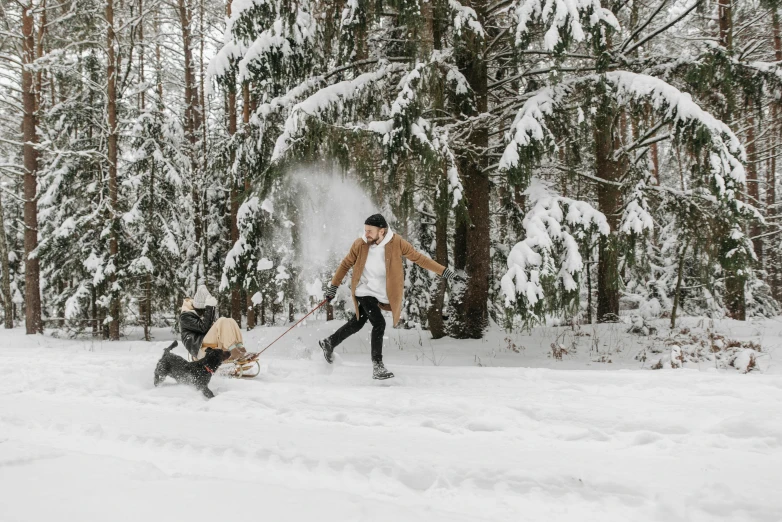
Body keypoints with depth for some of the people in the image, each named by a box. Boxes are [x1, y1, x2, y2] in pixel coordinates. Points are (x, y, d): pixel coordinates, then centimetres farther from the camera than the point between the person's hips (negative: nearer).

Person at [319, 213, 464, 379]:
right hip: (365, 290, -2)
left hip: (383, 294, 2)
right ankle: (377, 366, -7)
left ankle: (329, 343, 38)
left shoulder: (396, 243, -15)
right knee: (379, 324, -18)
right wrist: (333, 286, 3)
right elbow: (346, 264, 0)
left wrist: (445, 272, -14)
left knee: (357, 323, 15)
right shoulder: (360, 244, -14)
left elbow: (419, 258, -10)